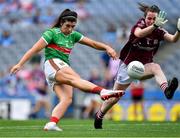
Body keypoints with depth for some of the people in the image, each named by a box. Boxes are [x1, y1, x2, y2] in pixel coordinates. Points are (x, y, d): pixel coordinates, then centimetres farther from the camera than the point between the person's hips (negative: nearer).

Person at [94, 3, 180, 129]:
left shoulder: (159, 31, -9)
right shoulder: (140, 25, -18)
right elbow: (139, 34, -43)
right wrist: (155, 26, -58)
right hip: (128, 65, -2)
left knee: (155, 67, -34)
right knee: (114, 98, 9)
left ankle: (167, 90, -60)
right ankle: (99, 117, 33)